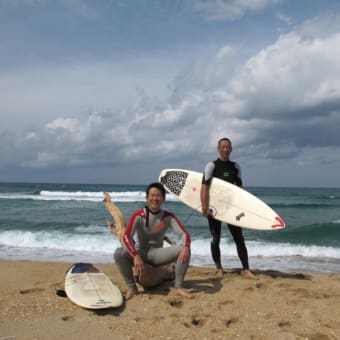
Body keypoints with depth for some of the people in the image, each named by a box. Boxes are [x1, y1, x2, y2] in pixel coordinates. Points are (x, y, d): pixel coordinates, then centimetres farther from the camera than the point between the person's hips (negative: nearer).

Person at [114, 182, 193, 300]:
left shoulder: (168, 216, -8)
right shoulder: (138, 215, -14)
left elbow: (184, 233, -14)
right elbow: (126, 237, -23)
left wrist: (186, 247, -38)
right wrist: (136, 256, -38)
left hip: (157, 253, 1)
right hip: (140, 253, -1)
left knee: (183, 251, -25)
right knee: (119, 253, -32)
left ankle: (178, 287, -11)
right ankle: (131, 287, -12)